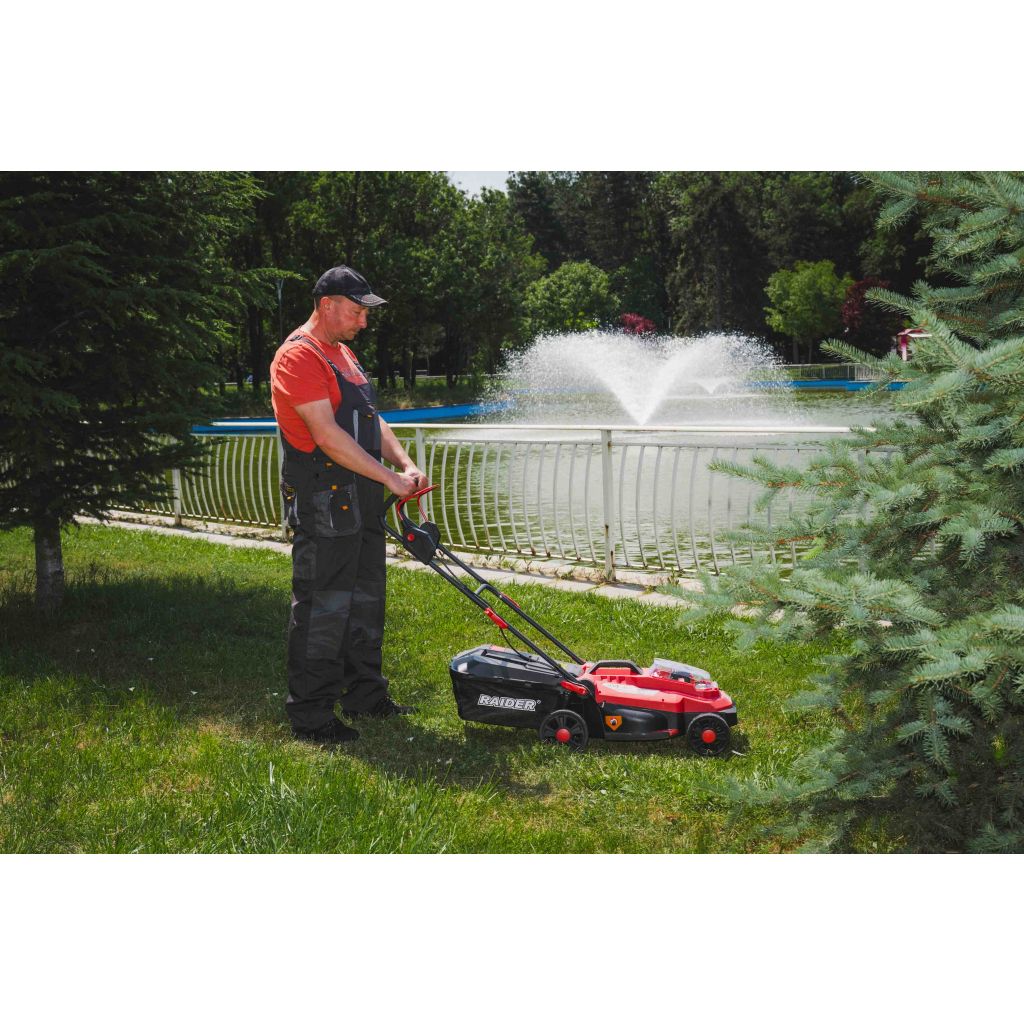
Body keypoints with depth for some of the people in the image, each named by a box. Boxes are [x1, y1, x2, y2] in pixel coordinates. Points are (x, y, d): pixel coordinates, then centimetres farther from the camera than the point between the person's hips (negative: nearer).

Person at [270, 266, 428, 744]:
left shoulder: (344, 354, 18)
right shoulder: (299, 356, -14)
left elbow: (370, 420, 19)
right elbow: (327, 435, -21)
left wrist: (405, 464, 3)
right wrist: (388, 477, -19)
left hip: (361, 500, 10)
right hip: (323, 504, -10)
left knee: (366, 598, 15)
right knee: (323, 607, -6)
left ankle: (365, 695, 27)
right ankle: (311, 716, 2)